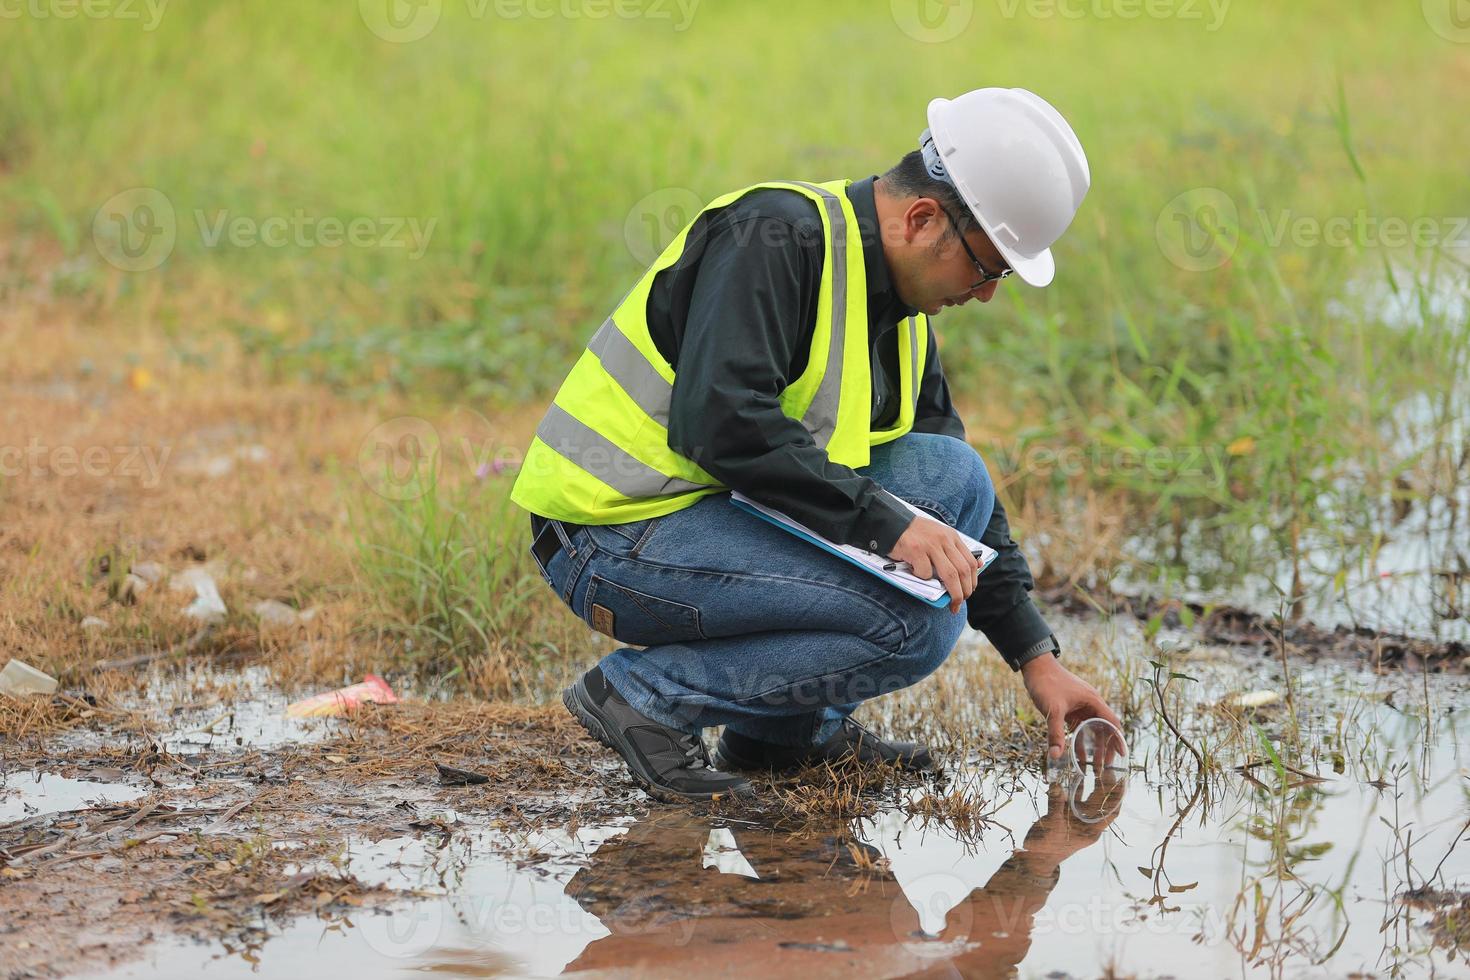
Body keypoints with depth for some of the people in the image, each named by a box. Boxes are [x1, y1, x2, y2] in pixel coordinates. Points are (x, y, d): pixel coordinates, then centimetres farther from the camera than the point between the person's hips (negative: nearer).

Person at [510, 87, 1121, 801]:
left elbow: (956, 492, 18)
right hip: (614, 540, -9)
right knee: (918, 621, -20)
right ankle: (646, 693, -10)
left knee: (952, 477, 3)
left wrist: (1035, 655, 12)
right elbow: (720, 420, -29)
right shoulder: (775, 235, -17)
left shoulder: (901, 313, 12)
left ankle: (793, 728, 7)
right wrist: (883, 521, -27)